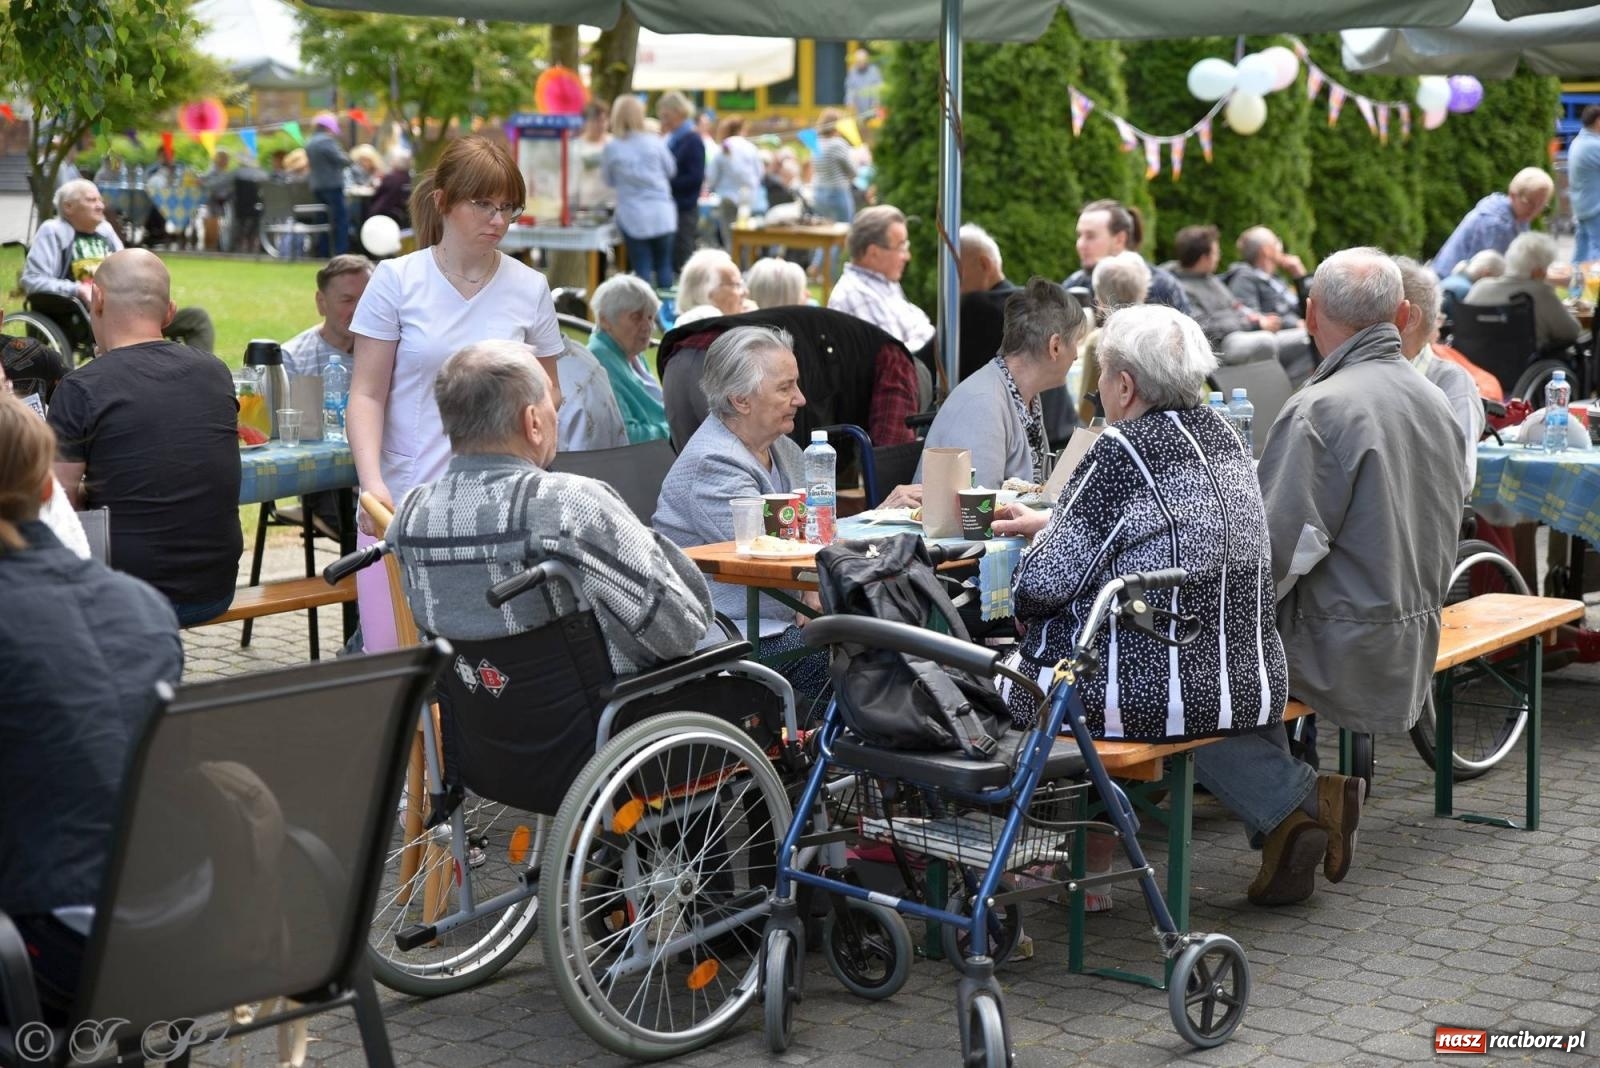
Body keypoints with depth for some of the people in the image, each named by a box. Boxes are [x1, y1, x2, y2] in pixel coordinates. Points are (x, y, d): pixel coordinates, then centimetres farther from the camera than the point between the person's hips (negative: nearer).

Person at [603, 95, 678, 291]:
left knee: (642, 269, 3)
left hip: (632, 216, -1)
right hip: (662, 214, 1)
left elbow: (609, 180, 9)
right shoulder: (655, 142, -4)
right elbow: (671, 170, 11)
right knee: (664, 267, 10)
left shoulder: (610, 148, -5)